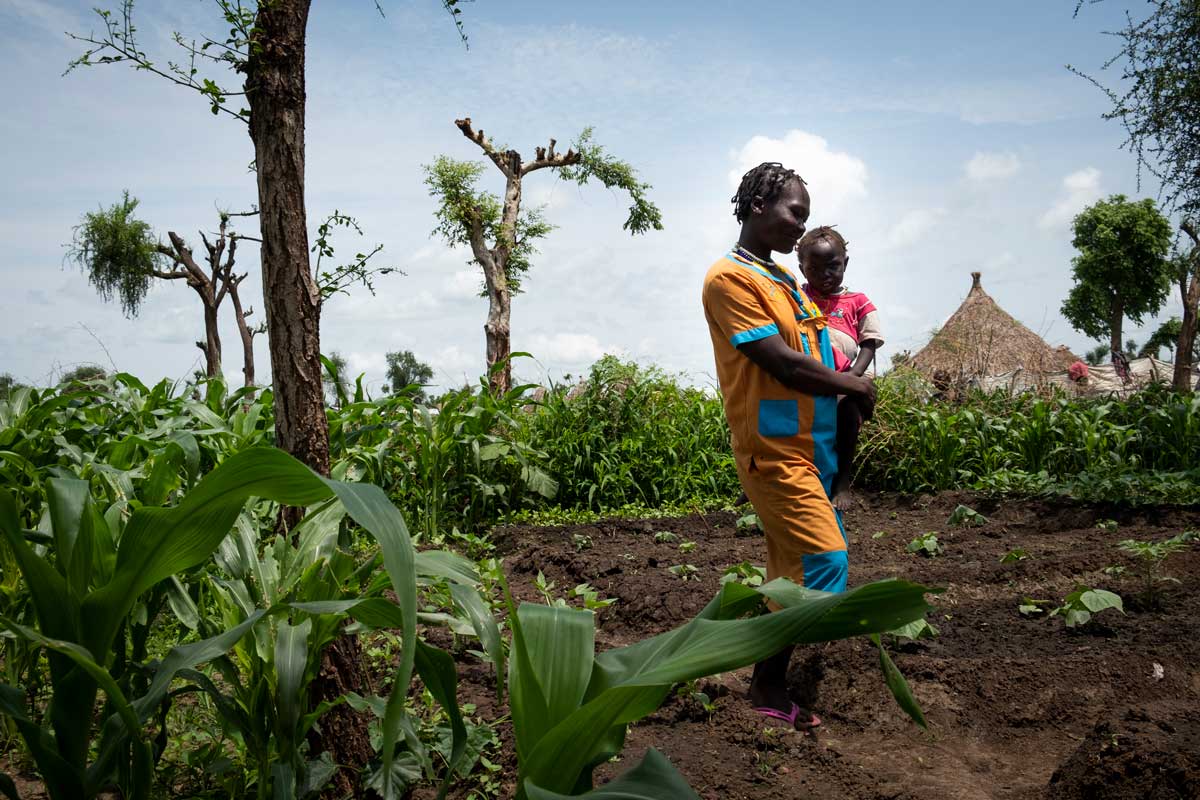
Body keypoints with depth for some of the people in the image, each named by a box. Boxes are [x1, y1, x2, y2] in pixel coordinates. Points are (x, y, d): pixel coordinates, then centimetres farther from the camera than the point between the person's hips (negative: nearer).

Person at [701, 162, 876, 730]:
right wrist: (851, 385, -4)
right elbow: (783, 364, -17)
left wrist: (852, 390, 3)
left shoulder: (784, 280, 17)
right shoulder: (731, 278, -12)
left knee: (793, 571, 12)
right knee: (824, 560, -13)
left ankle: (773, 684, 23)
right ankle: (767, 688, 0)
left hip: (808, 445, 9)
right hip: (774, 449, -9)